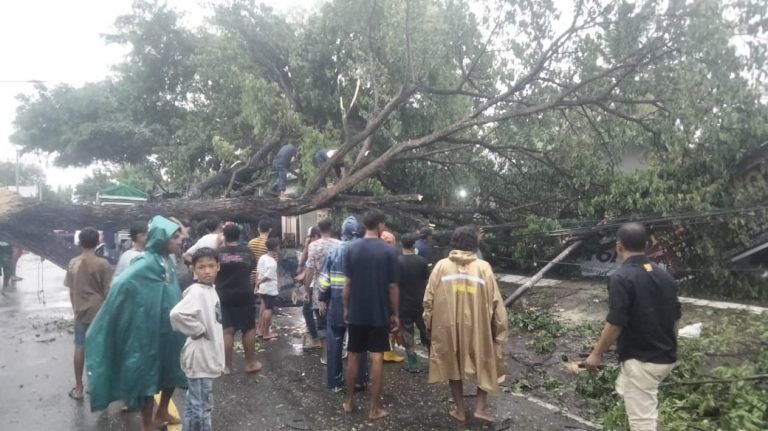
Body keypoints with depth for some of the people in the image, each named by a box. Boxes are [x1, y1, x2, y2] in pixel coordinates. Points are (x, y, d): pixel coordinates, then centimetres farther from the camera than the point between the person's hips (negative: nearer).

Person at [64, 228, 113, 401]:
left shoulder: (73, 263, 0)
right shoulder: (103, 264, -13)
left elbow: (71, 291, 6)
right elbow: (107, 291, -10)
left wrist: (75, 308, 19)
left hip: (81, 312, 4)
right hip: (99, 311, -3)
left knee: (79, 348, 10)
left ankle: (78, 388, 17)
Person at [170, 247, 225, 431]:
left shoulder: (211, 289, 6)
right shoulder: (196, 292, -21)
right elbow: (177, 314, -36)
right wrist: (199, 330, -24)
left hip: (208, 355, 9)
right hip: (200, 357, -9)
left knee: (194, 402, 21)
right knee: (202, 404, 3)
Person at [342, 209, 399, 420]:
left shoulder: (352, 249, -2)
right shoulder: (388, 250, -9)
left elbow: (347, 283, -1)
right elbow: (392, 286, -8)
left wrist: (346, 308, 10)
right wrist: (395, 314, 1)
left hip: (356, 312, 3)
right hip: (379, 314, -3)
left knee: (353, 356, 14)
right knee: (376, 358, 3)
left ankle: (348, 401, 25)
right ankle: (374, 408, 10)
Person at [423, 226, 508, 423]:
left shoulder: (441, 266, -6)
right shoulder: (483, 268, -7)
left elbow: (429, 299, -2)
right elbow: (496, 302, -4)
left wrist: (429, 324, 12)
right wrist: (499, 329, 7)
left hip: (447, 327, 1)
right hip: (477, 327, 0)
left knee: (452, 365, 18)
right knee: (485, 365, 21)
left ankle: (459, 409, 27)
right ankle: (481, 407, 18)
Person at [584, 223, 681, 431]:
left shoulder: (621, 278, -18)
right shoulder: (664, 275, 5)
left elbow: (615, 324, -20)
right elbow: (675, 318, 12)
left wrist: (597, 354, -8)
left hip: (641, 360, -8)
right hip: (665, 357, 8)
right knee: (625, 388, 30)